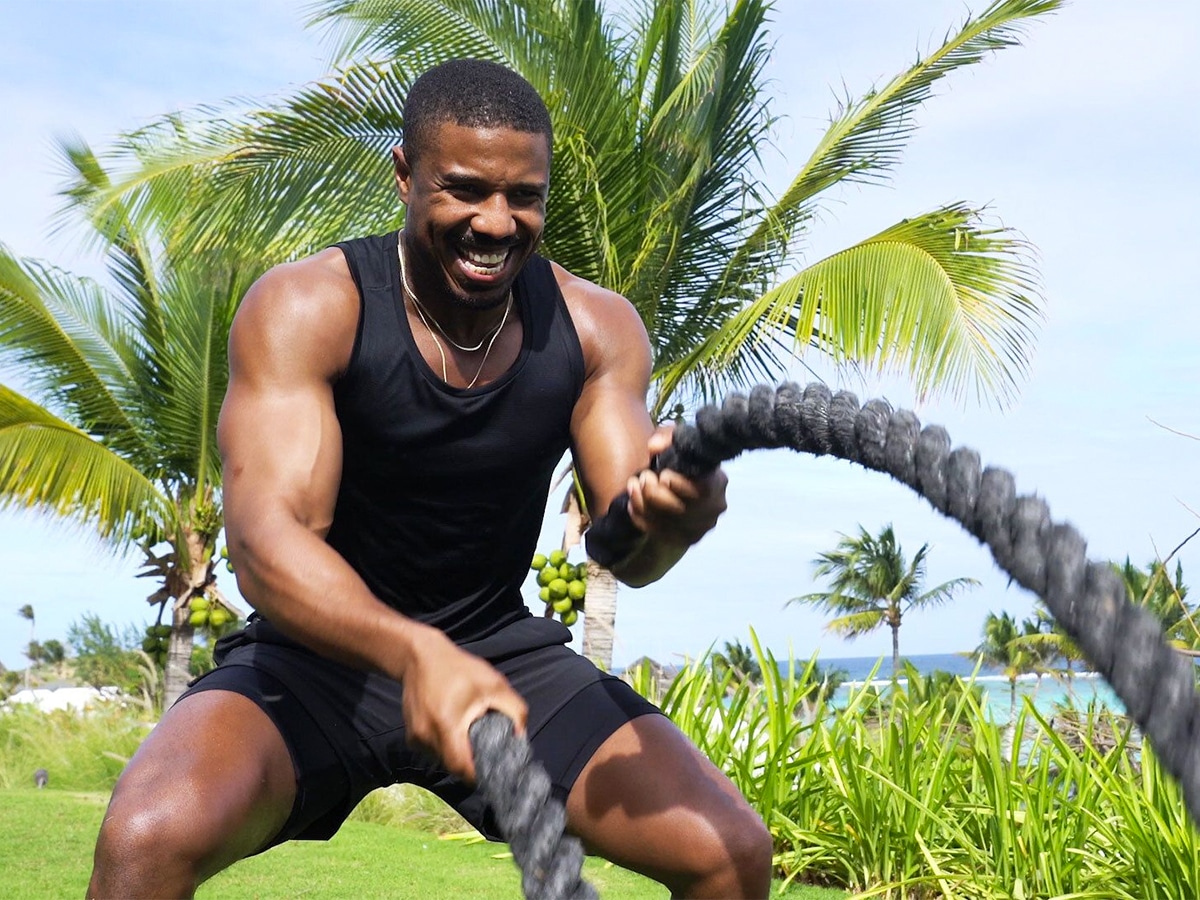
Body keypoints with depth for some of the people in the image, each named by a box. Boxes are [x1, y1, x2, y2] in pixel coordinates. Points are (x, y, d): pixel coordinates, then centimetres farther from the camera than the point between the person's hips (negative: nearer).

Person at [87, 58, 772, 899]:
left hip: (504, 654, 3)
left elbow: (626, 553, -10)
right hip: (321, 650, -3)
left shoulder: (597, 327, -6)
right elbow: (266, 539, -29)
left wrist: (670, 517, -36)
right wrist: (413, 653, -49)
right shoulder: (305, 308, -18)